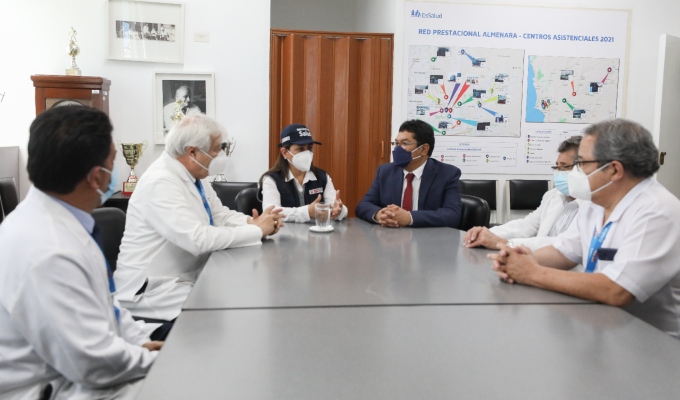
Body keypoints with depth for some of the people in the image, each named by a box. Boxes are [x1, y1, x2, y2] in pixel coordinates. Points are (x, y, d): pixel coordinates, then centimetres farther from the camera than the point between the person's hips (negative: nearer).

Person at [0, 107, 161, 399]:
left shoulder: (52, 218, 0)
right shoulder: (49, 253, -30)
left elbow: (100, 299, 12)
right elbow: (95, 363, -26)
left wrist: (142, 341, 2)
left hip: (73, 365, 9)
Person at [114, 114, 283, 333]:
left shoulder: (194, 175, 6)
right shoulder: (161, 183, -23)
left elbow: (221, 216, 10)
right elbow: (197, 239, -31)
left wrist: (255, 223, -11)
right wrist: (256, 230, -22)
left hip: (187, 281, 9)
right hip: (156, 295, -9)